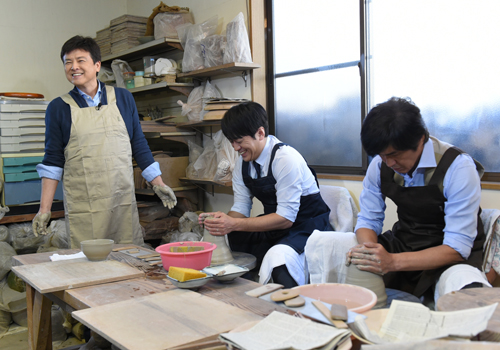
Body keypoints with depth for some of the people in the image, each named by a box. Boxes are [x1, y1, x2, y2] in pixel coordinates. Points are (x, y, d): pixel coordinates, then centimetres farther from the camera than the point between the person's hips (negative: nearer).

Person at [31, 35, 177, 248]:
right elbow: (53, 161, 4)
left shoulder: (122, 98, 8)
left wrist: (158, 183, 7)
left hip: (124, 202, 2)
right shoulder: (58, 108, 4)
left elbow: (139, 145, 12)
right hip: (83, 210, -1)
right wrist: (44, 209, -1)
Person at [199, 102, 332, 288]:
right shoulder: (242, 163, 1)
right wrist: (223, 219, -18)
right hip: (274, 227, 7)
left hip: (306, 227, -7)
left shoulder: (286, 158, -22)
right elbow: (241, 209, 5)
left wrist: (234, 224, -28)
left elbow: (286, 218, -24)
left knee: (277, 258, -36)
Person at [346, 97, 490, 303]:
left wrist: (393, 262, -37)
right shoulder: (380, 165, -6)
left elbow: (457, 248, -24)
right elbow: (368, 221, 1)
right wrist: (367, 249, -25)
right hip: (402, 244, 5)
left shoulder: (458, 168, -22)